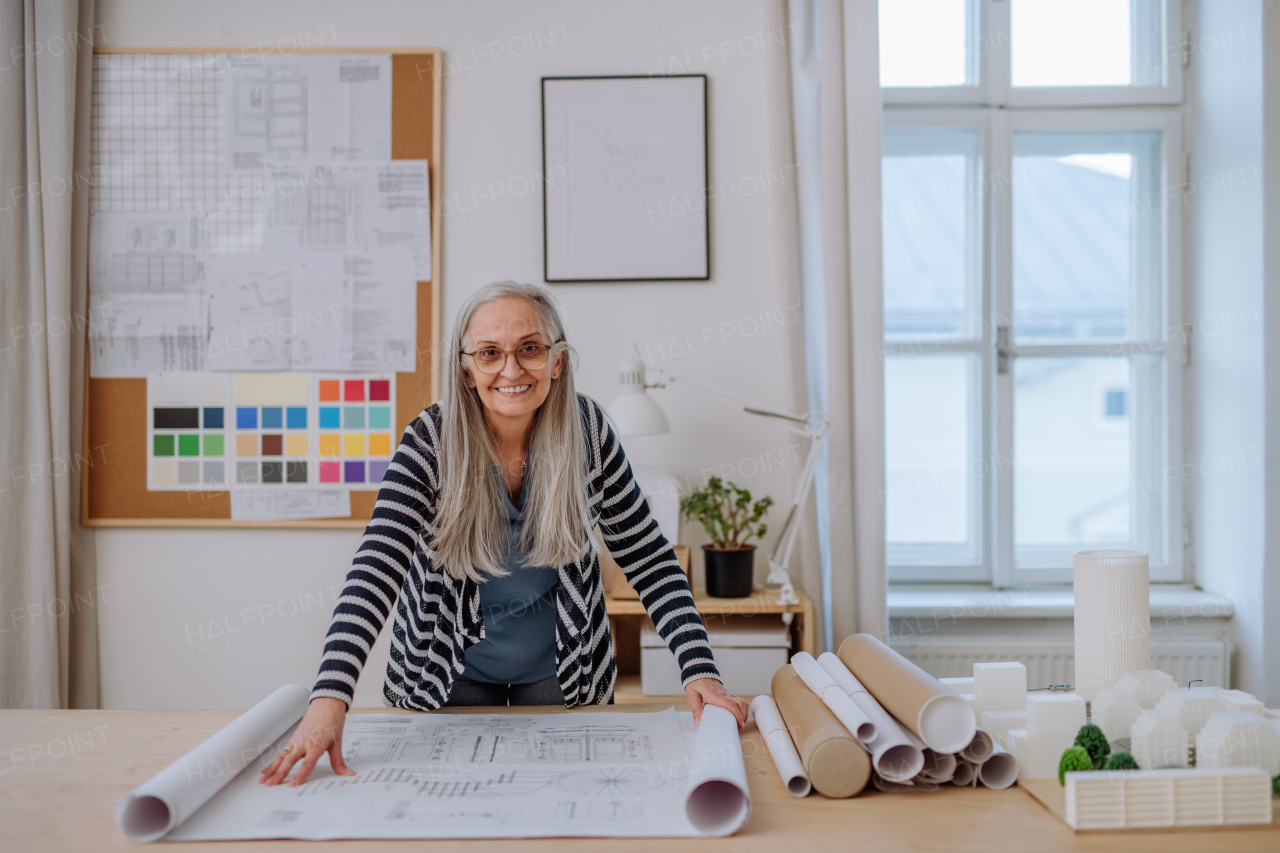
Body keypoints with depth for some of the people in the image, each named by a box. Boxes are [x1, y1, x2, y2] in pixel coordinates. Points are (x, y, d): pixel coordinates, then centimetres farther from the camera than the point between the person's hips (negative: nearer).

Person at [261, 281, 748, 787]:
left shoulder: (587, 429, -17)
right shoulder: (432, 440, -22)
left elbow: (647, 557, -12)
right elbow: (377, 568, -32)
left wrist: (699, 670, -23)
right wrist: (330, 698, -45)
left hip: (564, 667, 2)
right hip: (452, 667, -1)